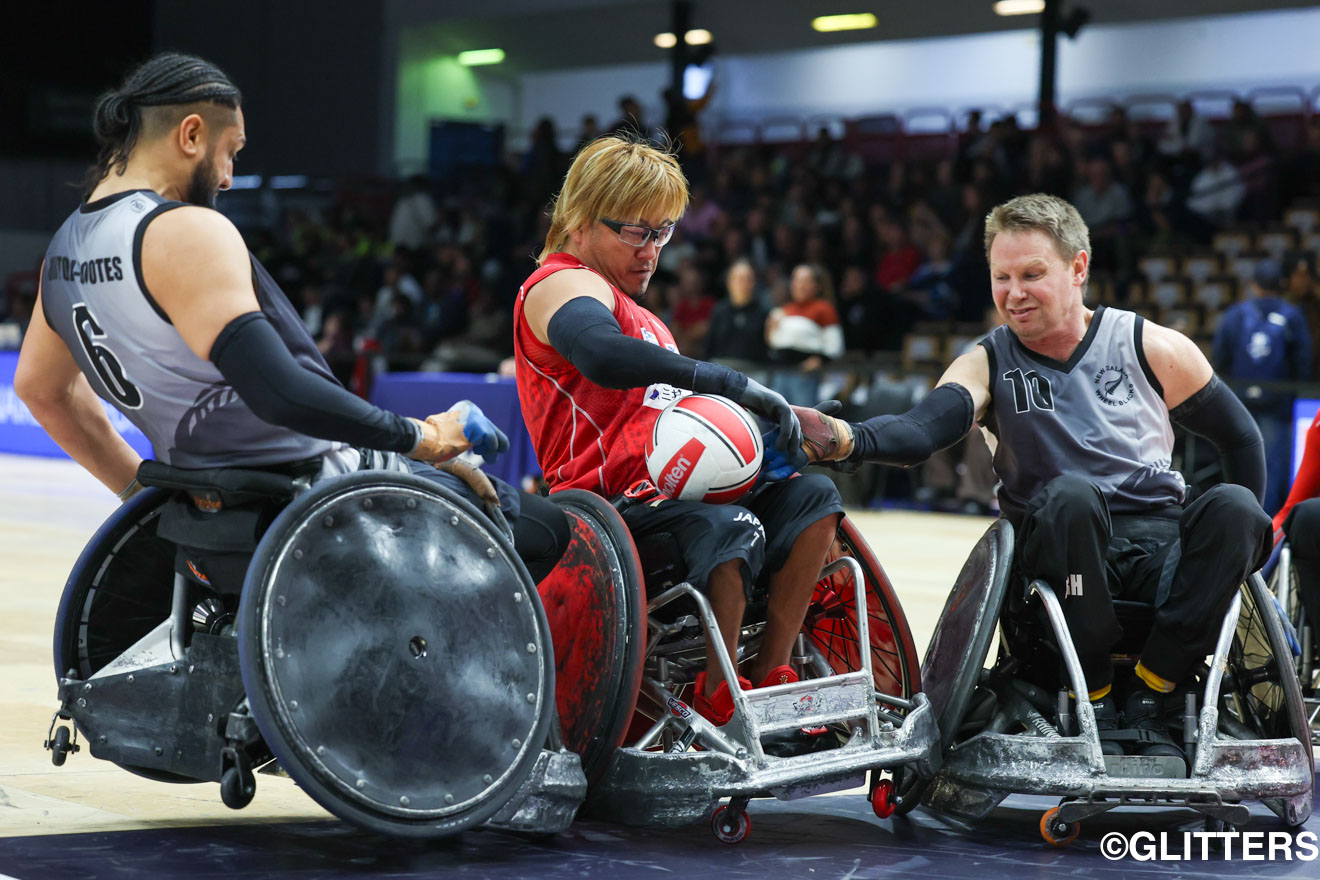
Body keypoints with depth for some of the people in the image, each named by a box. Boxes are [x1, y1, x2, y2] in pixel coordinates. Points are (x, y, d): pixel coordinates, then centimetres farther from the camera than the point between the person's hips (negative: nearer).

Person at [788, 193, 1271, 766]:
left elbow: (1239, 436, 16)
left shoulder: (1151, 348, 5)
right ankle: (1093, 696, -22)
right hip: (1060, 549, -1)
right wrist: (843, 439, -37)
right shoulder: (987, 364, 3)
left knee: (1234, 506, -29)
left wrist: (1239, 541, 7)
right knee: (1070, 494, -34)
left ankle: (1150, 692, -19)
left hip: (1162, 546, 1)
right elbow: (919, 432, -17)